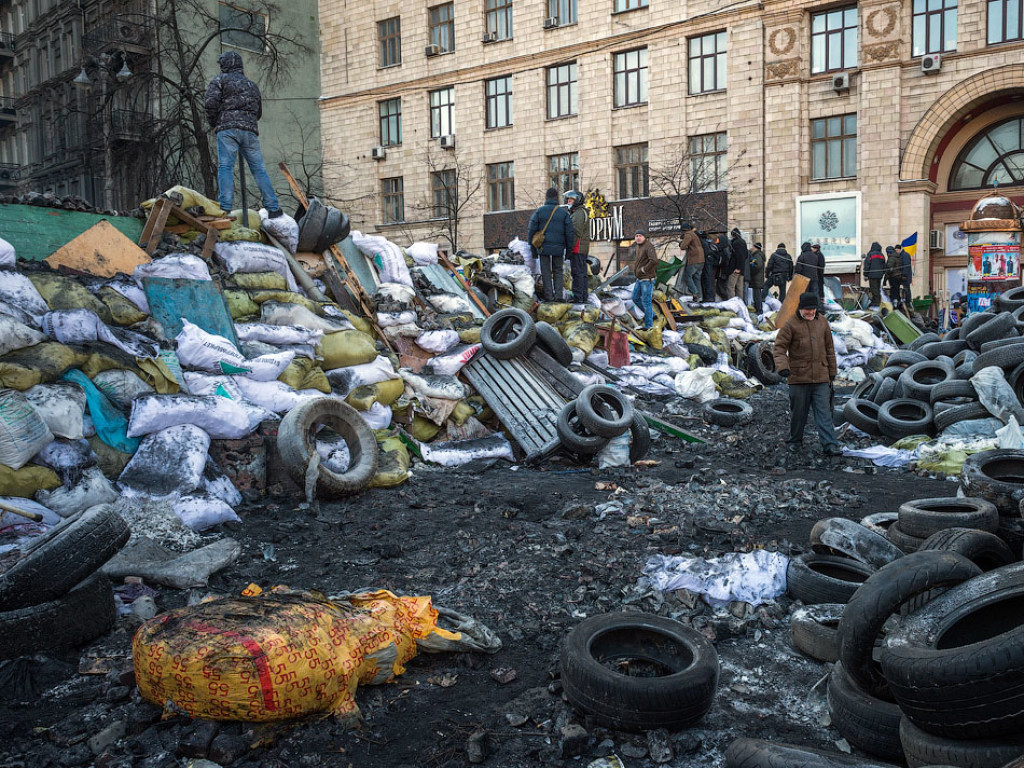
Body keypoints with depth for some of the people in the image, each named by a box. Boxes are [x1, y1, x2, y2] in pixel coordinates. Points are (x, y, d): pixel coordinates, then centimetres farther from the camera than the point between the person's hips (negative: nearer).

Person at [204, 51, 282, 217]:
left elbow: (210, 102, -4)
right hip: (251, 130, 5)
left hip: (228, 129, -4)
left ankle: (225, 207, -20)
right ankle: (273, 207, 0)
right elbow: (258, 113, 30)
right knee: (259, 169, 5)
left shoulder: (220, 80, 9)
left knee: (225, 167, -9)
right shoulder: (252, 85, 26)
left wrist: (214, 122, 9)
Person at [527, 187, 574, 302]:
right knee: (558, 271, 11)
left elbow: (531, 230, -2)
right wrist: (569, 249, 8)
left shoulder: (539, 211, -2)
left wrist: (533, 247, 7)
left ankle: (548, 296, 1)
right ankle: (558, 295, 5)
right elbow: (570, 233, 0)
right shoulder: (564, 212, 1)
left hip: (543, 247, -1)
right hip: (559, 248, 1)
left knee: (546, 272, 5)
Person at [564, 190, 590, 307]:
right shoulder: (579, 213, 24)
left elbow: (576, 232, -19)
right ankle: (583, 299, 12)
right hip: (583, 249, 11)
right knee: (582, 274, 9)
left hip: (577, 248, -11)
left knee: (577, 274, -13)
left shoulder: (579, 213, -9)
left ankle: (578, 300, -16)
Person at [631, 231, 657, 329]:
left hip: (647, 279, -10)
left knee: (646, 301, -6)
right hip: (639, 279, 10)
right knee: (635, 298, 15)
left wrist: (643, 269, -21)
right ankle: (651, 314, 28)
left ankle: (649, 325, 2)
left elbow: (654, 260, -31)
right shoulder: (638, 247, 12)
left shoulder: (648, 247, -16)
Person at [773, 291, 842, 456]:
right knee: (798, 412, 8)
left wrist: (832, 371, 17)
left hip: (821, 378, 3)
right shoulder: (791, 324, -4)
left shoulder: (822, 322, 9)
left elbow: (829, 348, 17)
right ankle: (795, 441, 26)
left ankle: (830, 445, -5)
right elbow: (780, 347, -7)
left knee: (824, 412, -2)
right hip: (798, 377, -3)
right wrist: (782, 366, -23)